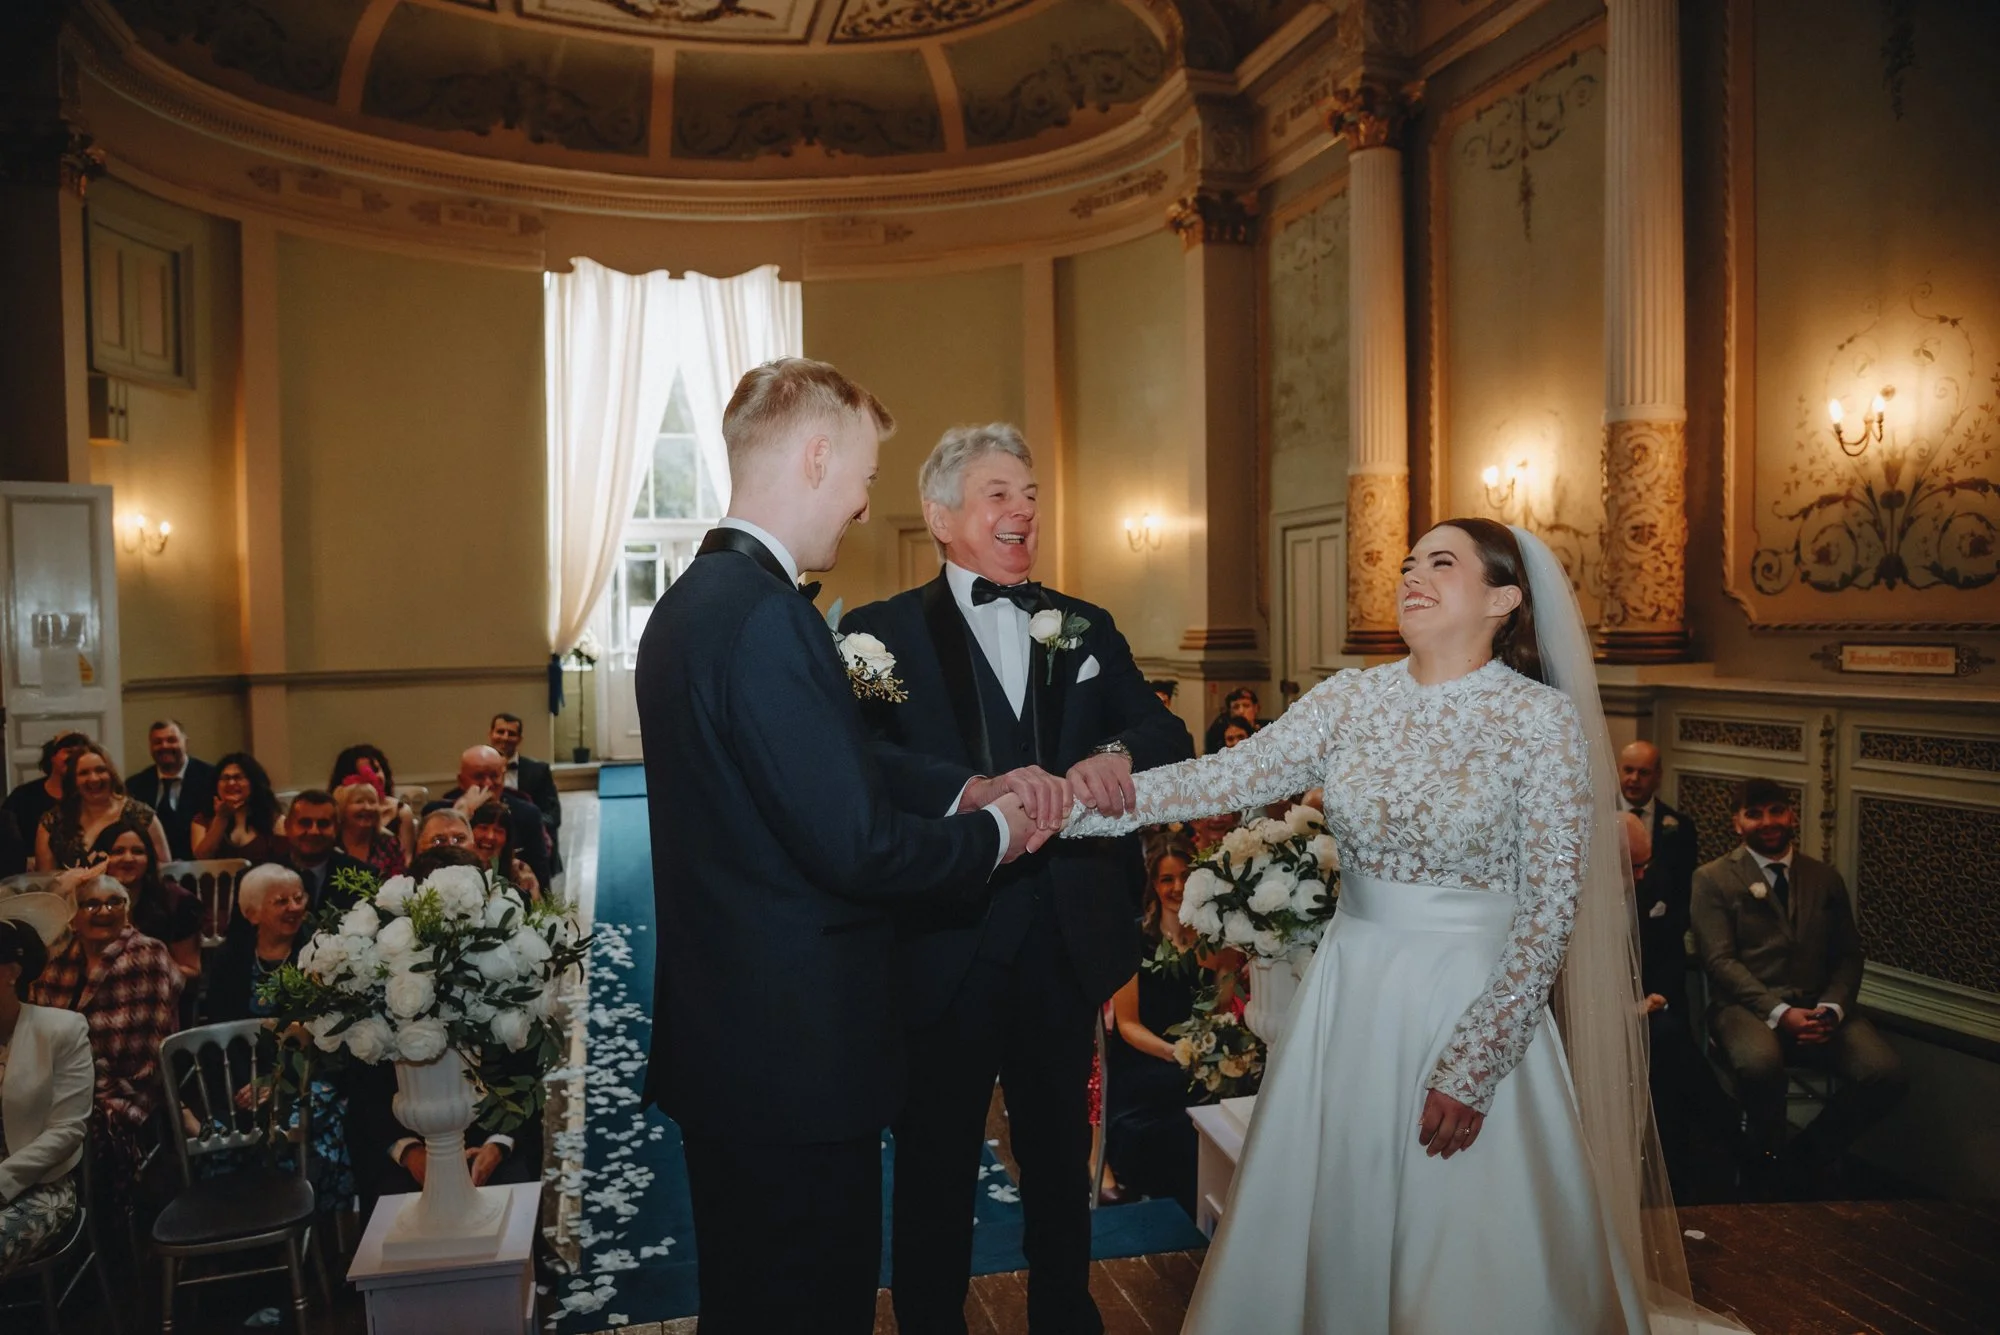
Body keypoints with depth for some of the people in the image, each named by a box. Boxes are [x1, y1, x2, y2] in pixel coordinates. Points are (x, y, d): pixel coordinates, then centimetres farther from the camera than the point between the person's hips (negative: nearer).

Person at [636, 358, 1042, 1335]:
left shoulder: (688, 603, 8)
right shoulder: (769, 618, -23)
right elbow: (856, 847, -24)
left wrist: (962, 800, 11)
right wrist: (994, 833, -7)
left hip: (720, 1042, 10)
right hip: (796, 1059, -10)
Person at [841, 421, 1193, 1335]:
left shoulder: (1088, 629, 9)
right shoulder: (881, 631, -6)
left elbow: (1168, 734, -2)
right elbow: (862, 759, -23)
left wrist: (1117, 755, -24)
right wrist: (976, 791, -40)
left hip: (1068, 946, 5)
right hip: (944, 947, -4)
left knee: (1061, 1162, 23)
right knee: (935, 1173, 14)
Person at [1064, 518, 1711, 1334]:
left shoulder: (1543, 717, -10)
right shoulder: (1353, 699, 0)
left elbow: (1553, 906, -12)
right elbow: (1230, 778, -11)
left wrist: (1473, 1063, -15)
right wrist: (1085, 800, -26)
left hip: (1475, 1001, -3)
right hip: (1350, 992, 4)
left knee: (1467, 1253, 8)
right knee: (1333, 1230, 15)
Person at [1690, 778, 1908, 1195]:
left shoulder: (1825, 879, 18)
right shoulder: (1712, 879, 3)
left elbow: (1848, 956, 14)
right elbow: (1720, 960, -6)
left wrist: (1830, 1008, -7)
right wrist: (1780, 1013, -18)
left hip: (1816, 1007, 4)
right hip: (1747, 1006, -4)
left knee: (1886, 1074, -23)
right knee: (1760, 1063, -36)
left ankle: (1802, 1164, 1)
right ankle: (1767, 1164, -4)